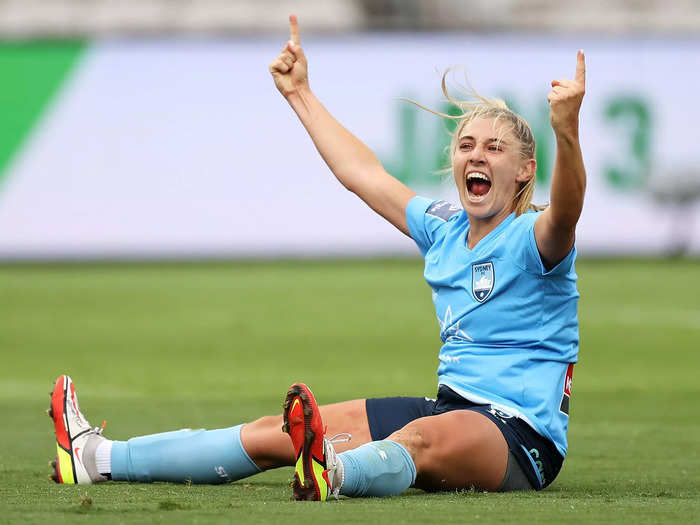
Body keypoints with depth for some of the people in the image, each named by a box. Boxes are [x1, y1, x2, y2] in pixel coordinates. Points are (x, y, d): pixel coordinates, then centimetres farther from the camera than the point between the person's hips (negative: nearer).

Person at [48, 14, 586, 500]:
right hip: (451, 404, 8)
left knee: (420, 437, -42)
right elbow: (363, 173, 27)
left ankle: (329, 473, -77)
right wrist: (301, 95, 34)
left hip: (521, 438, -8)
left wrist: (566, 134, -51)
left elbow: (564, 214, -32)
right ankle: (97, 458, 6)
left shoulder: (532, 241, -8)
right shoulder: (443, 230, 15)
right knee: (277, 434, 4)